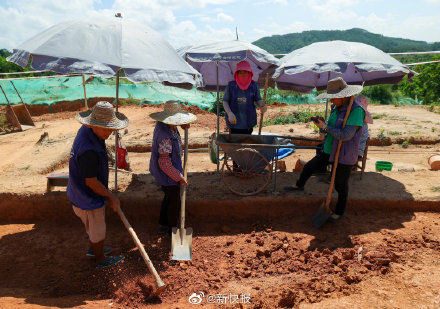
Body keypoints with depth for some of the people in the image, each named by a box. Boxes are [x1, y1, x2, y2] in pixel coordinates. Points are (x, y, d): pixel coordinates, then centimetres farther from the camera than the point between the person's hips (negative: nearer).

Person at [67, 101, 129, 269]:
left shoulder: (86, 129, -5)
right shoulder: (88, 150, -37)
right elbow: (91, 182, -27)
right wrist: (111, 196, -13)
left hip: (81, 192, 9)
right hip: (89, 197, -9)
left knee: (93, 225, 30)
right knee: (98, 229, 14)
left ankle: (93, 249, 54)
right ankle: (101, 260, 38)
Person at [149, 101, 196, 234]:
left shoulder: (162, 124, -3)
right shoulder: (166, 136, -31)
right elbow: (164, 163, -30)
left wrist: (183, 125, 2)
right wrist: (179, 177, -23)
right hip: (168, 175, -10)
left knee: (169, 198, 25)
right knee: (174, 203, 8)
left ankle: (163, 225, 41)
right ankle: (173, 230, 27)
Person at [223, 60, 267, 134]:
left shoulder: (254, 86, -1)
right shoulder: (231, 85, -3)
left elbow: (258, 100, 10)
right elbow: (225, 101, 0)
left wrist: (262, 106, -13)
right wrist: (230, 113, -17)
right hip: (234, 122, -1)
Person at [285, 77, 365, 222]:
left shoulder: (356, 110, -22)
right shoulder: (336, 108, 2)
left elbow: (345, 135, -31)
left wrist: (325, 127, -22)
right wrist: (320, 123, -5)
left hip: (344, 156, -7)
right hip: (328, 151, 8)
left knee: (340, 185, 9)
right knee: (308, 167, 19)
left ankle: (339, 212, 32)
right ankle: (299, 185, 49)